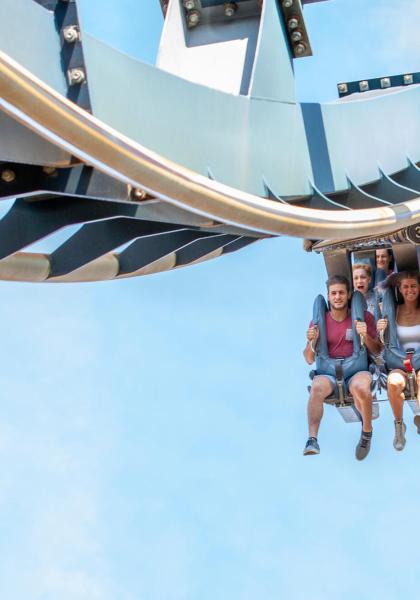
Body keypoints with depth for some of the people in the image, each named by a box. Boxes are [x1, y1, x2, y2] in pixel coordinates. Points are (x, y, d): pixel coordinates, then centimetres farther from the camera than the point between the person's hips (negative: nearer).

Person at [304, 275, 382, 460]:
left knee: (360, 387, -36)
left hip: (357, 370, -1)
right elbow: (310, 360, 9)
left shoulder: (364, 317, 6)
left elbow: (377, 351, 6)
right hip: (328, 372, 1)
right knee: (317, 387, -34)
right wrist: (312, 342, -12)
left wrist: (365, 336, -13)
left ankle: (367, 432, -9)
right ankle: (312, 439, -34)